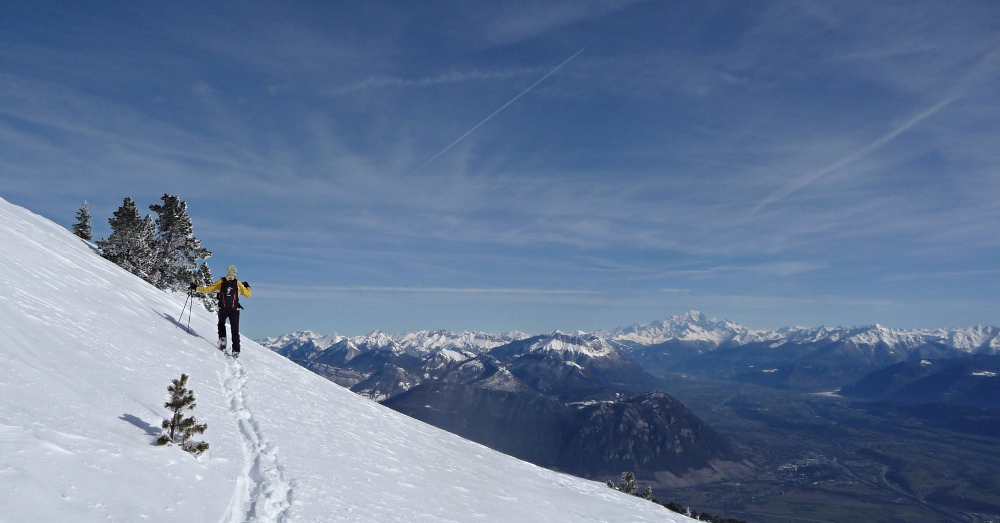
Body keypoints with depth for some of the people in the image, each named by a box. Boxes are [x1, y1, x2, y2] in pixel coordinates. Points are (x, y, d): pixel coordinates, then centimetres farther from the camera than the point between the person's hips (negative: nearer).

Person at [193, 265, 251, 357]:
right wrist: (247, 287, 30)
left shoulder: (221, 282, 4)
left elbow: (208, 289, 5)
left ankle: (222, 339, 7)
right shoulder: (238, 284, 4)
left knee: (221, 324, 28)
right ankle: (236, 350, -2)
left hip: (223, 309, 0)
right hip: (234, 310, 0)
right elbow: (247, 294, 10)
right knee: (235, 330, 5)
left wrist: (196, 288, 18)